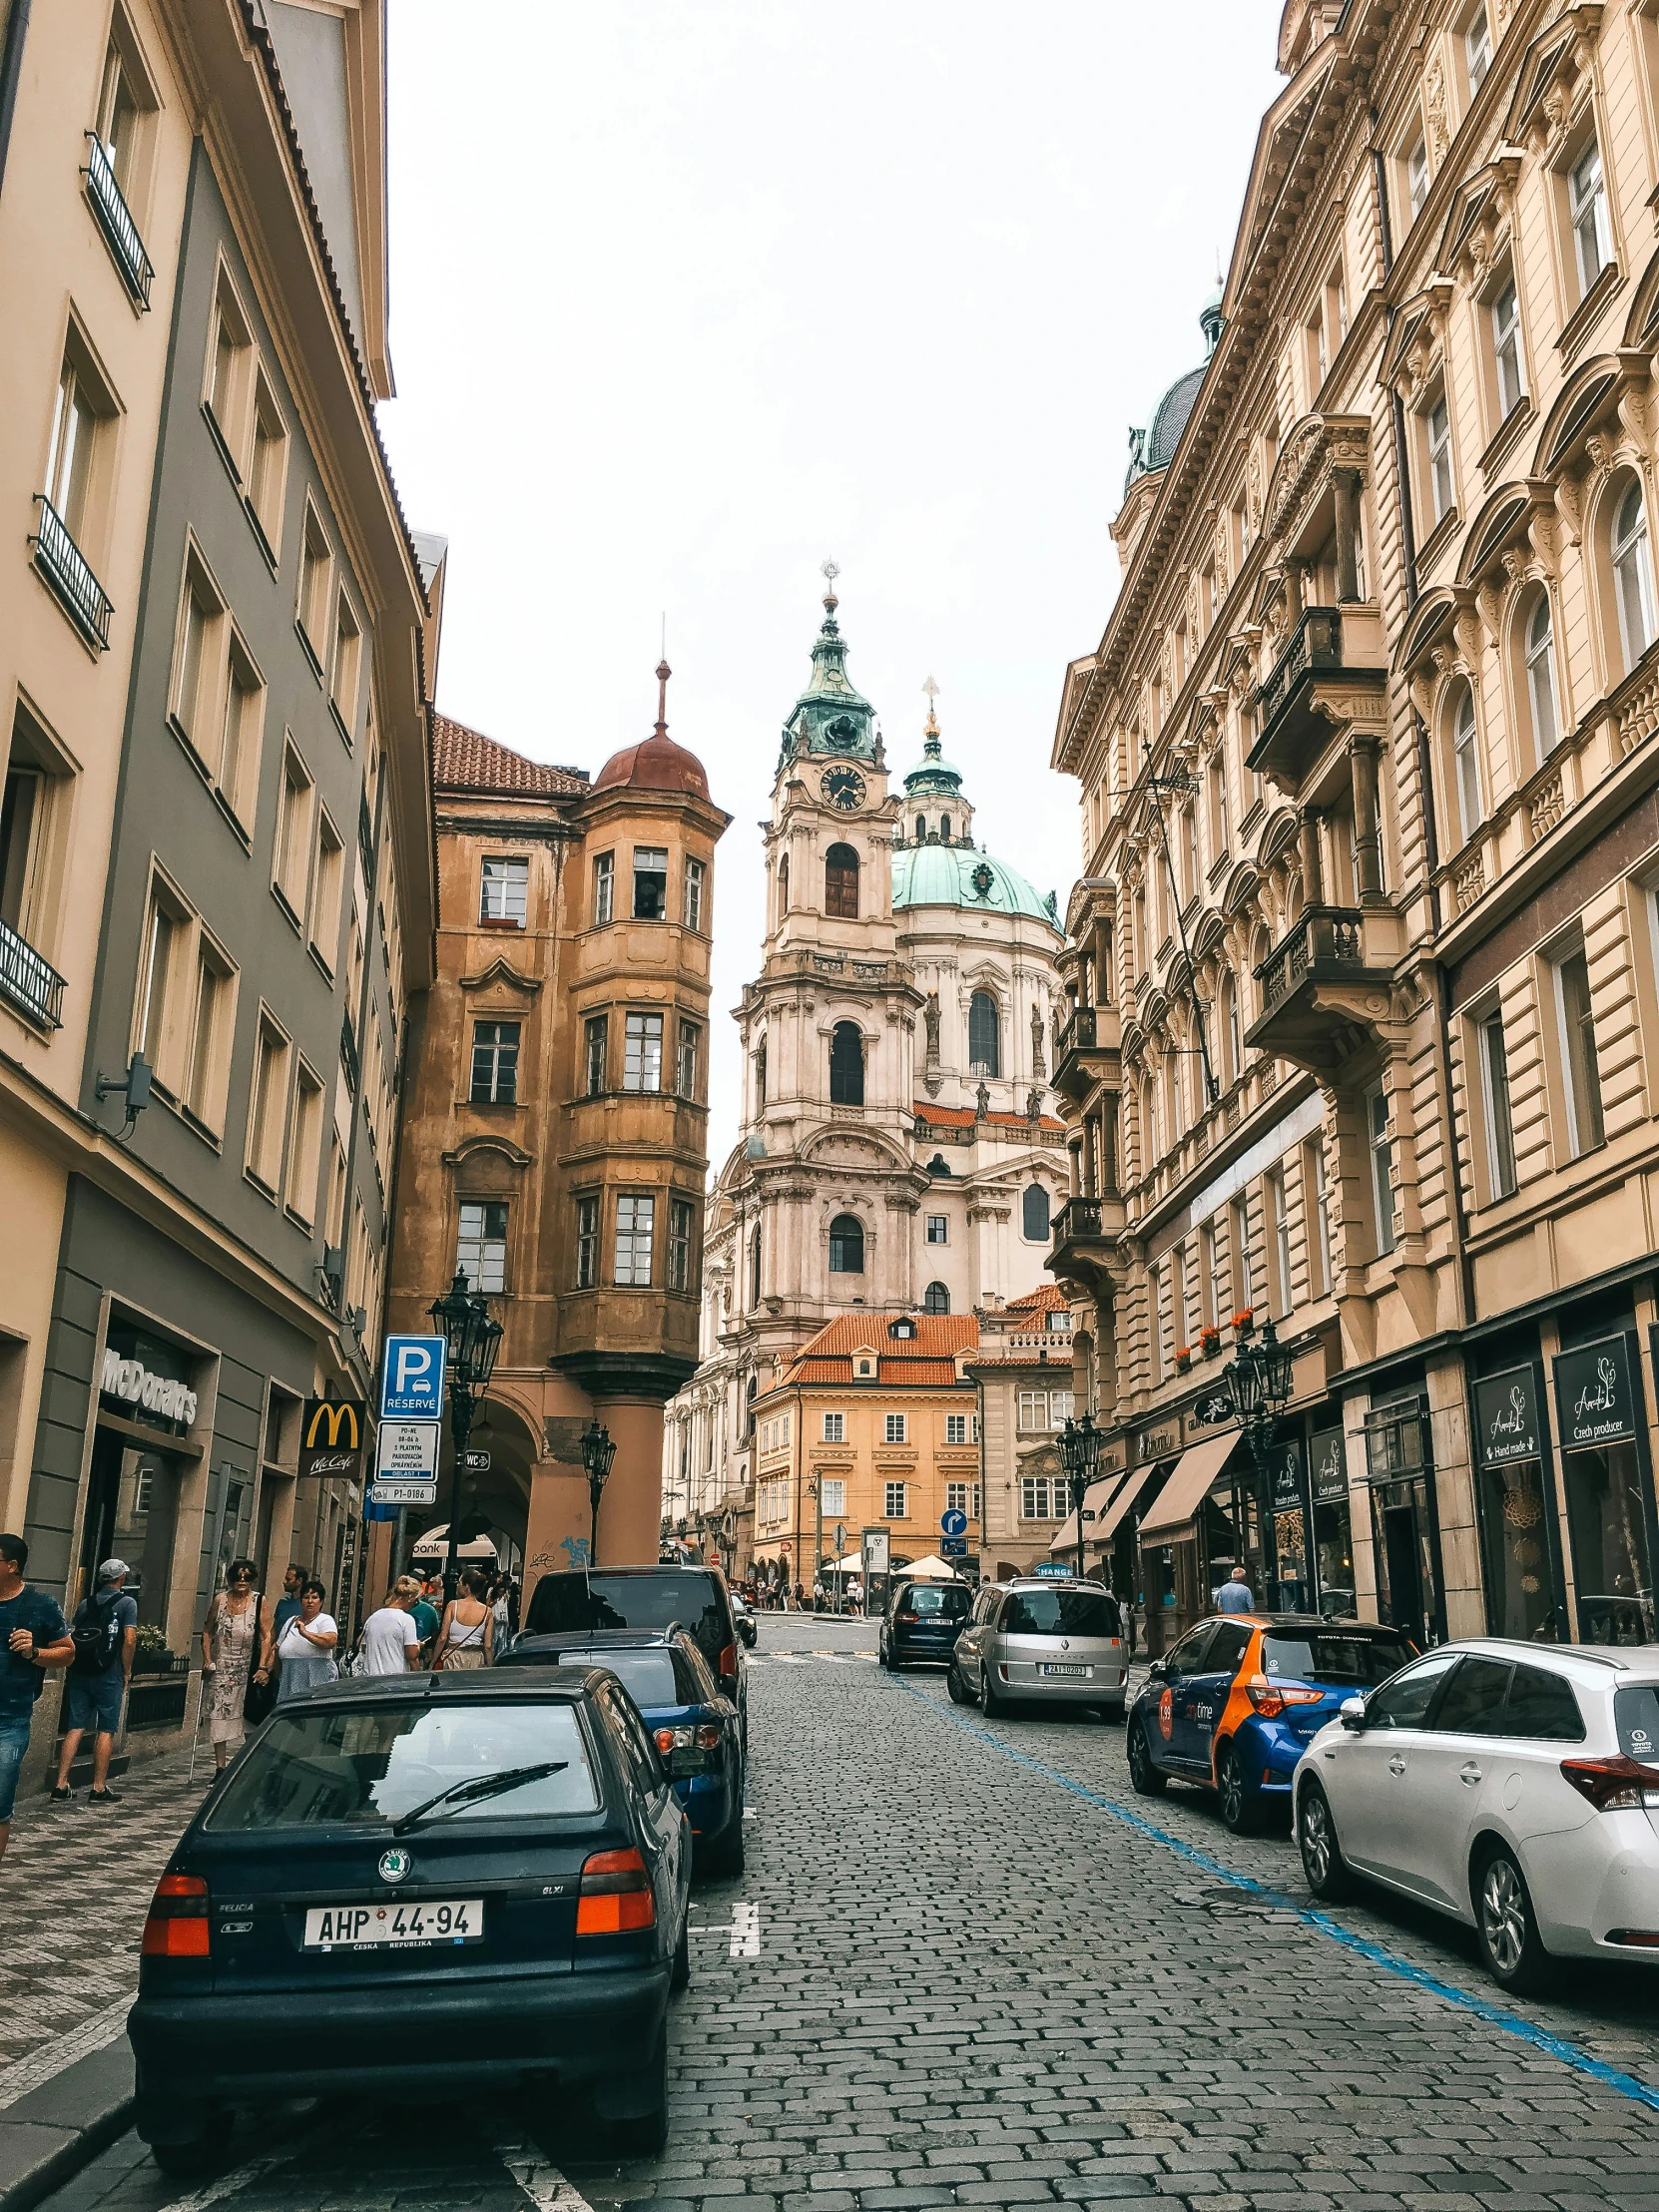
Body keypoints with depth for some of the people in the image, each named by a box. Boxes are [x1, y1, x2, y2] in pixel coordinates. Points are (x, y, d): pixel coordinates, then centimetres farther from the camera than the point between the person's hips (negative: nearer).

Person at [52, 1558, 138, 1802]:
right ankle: (99, 1788, 5)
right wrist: (127, 1673, 0)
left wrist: (76, 1665, 18)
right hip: (108, 1675, -4)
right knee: (105, 1731, 2)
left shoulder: (85, 1604, 10)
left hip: (81, 1672, 4)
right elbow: (130, 1639, -10)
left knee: (75, 1728, 6)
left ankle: (61, 1785, 3)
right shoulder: (127, 1603, -4)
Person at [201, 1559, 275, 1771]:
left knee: (250, 1716, 3)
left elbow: (267, 1637, -7)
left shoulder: (260, 1602, -4)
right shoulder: (220, 1600, 2)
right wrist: (207, 1660, -3)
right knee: (219, 1714, 2)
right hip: (221, 1667, 1)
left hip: (248, 1669, -1)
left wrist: (263, 1667, -14)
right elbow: (207, 1631, 8)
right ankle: (220, 1767, 9)